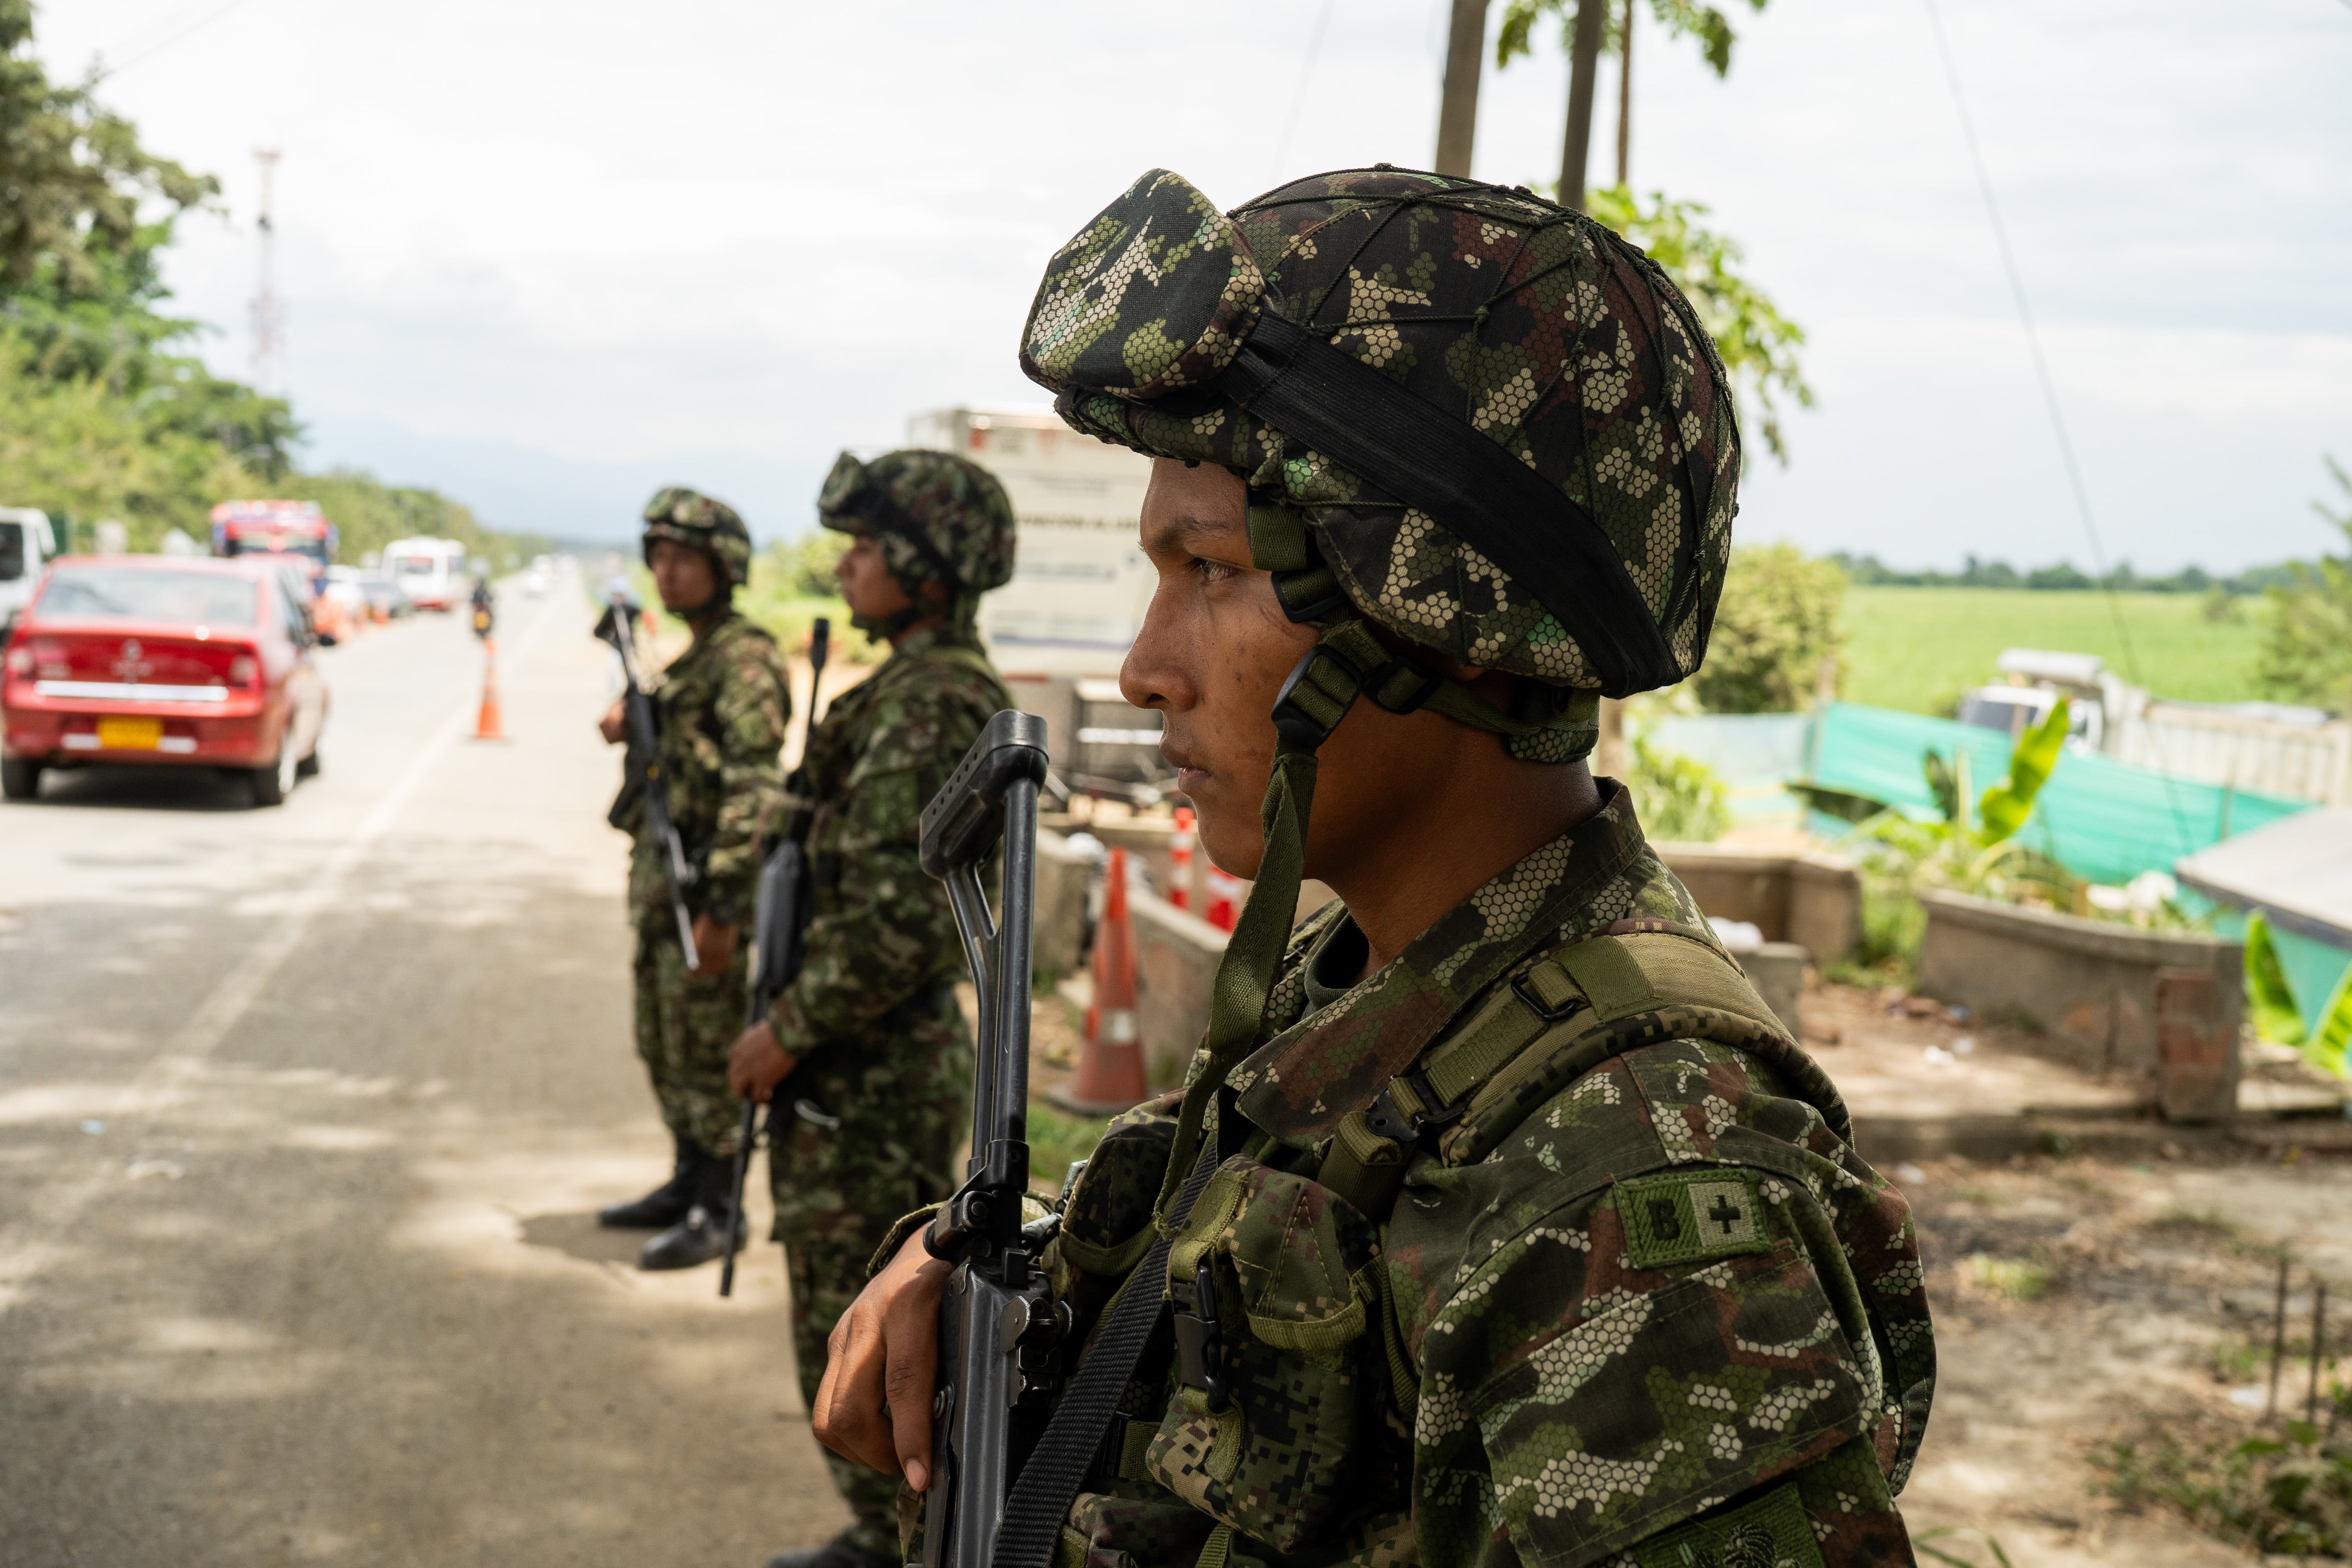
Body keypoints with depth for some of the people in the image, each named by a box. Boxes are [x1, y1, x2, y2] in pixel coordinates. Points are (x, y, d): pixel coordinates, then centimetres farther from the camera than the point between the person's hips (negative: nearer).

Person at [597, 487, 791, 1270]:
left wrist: (720, 907, -26)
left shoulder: (743, 658, -15)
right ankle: (688, 1183, 30)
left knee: (705, 1056, -4)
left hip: (705, 883, -10)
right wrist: (635, 728, 6)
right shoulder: (691, 659, 14)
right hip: (661, 881, 10)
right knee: (664, 1050, 17)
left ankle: (719, 1213, 5)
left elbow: (756, 786, -22)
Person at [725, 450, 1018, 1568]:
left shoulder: (930, 707, -20)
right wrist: (803, 1022, 19)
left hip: (868, 1077, -11)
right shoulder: (932, 689, 13)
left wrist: (788, 1031, -16)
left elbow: (895, 922, -26)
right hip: (879, 1063, 11)